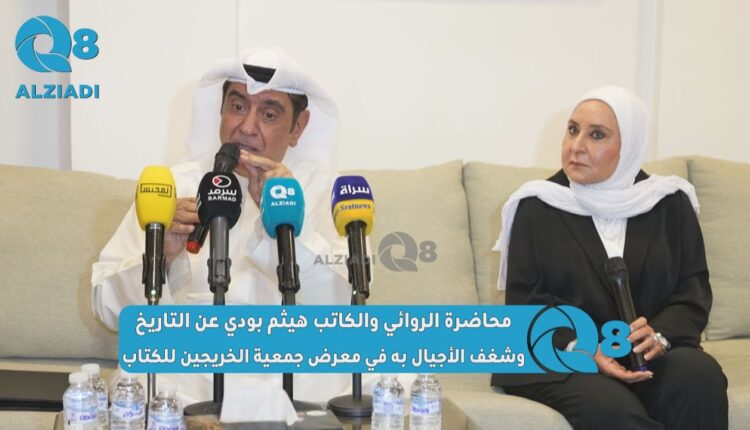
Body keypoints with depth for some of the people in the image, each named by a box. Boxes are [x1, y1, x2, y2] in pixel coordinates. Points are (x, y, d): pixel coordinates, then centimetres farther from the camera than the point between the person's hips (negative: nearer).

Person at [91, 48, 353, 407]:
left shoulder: (327, 190, 6)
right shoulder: (173, 186, 9)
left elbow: (344, 311, -8)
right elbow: (108, 305, 6)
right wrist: (158, 256, -14)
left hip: (295, 377, 1)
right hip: (185, 374, 0)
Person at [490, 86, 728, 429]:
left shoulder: (670, 204, 8)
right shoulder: (538, 206, 2)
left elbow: (693, 291, 5)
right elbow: (525, 300, -2)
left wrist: (660, 335, -17)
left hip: (652, 355, 3)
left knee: (701, 376, -30)